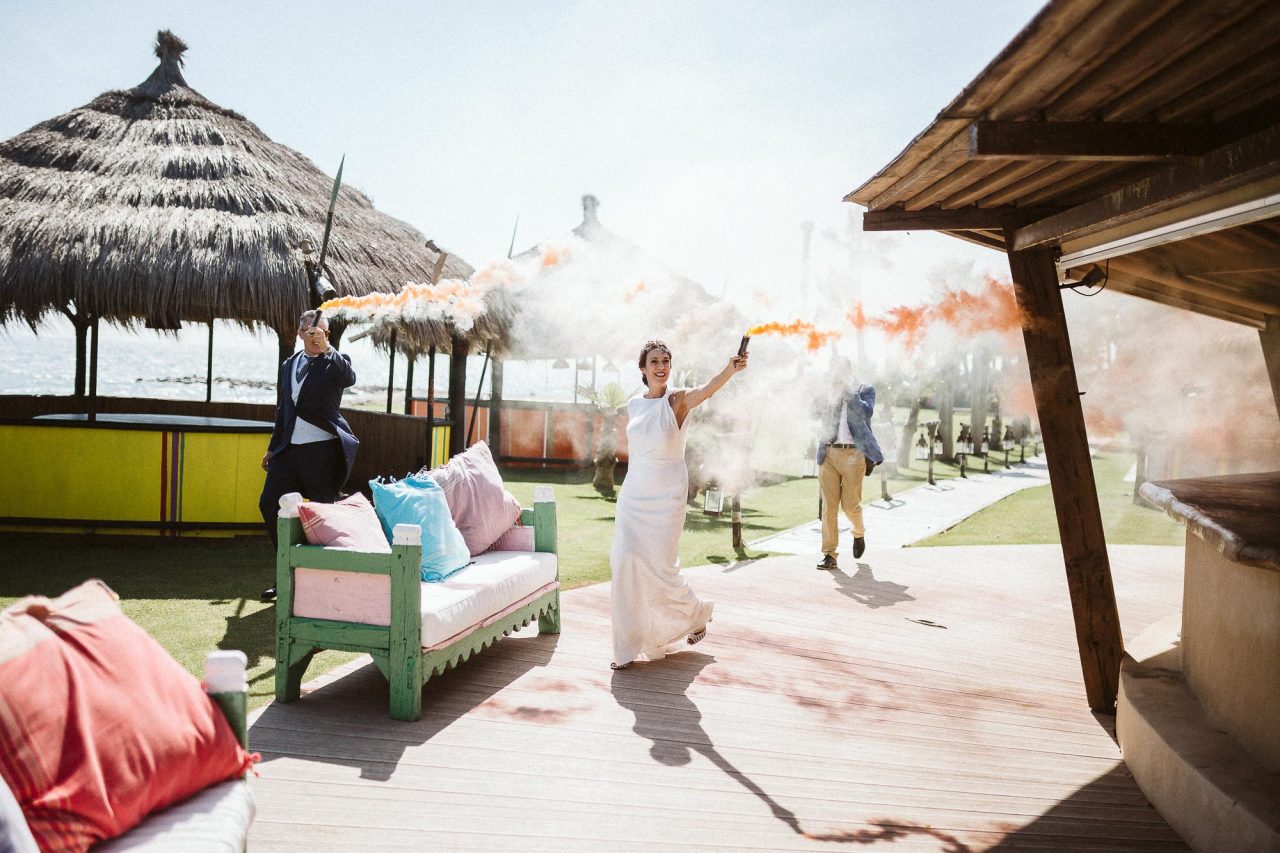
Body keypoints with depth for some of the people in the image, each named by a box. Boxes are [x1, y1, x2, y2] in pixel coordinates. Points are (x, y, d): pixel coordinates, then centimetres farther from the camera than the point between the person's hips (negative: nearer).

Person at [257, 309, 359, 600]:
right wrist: (272, 448, 22)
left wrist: (327, 348, -28)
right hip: (290, 448, 6)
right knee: (269, 503, 2)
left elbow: (349, 379, -24)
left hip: (323, 449, -6)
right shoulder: (288, 365, 17)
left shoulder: (335, 362, 1)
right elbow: (282, 410, 22)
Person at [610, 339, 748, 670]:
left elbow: (708, 389, -30)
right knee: (626, 562, -3)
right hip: (634, 493, 4)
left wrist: (730, 369, -48)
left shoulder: (678, 401, -8)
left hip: (667, 494, -4)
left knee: (659, 567, -2)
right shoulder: (633, 405, 6)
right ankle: (629, 645, 8)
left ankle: (697, 612, 29)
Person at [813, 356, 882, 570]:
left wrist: (848, 393, -15)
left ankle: (859, 533, 33)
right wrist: (831, 393, -7)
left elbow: (866, 412, -12)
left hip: (853, 454, -3)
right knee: (829, 505, -2)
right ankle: (829, 555, 1)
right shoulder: (828, 394, 16)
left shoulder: (864, 390, 4)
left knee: (850, 504, 0)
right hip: (828, 454, 3)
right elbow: (816, 412, 3)